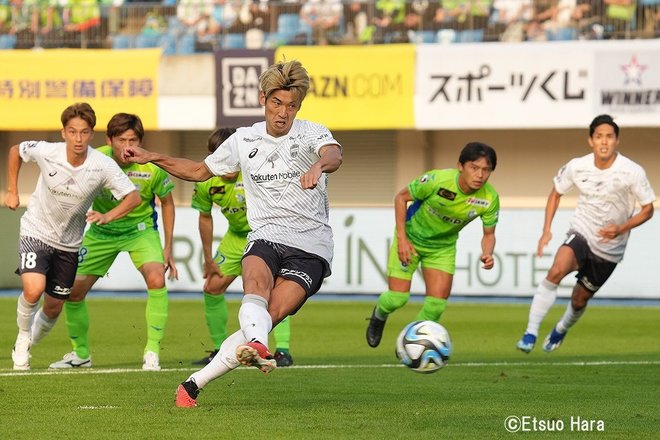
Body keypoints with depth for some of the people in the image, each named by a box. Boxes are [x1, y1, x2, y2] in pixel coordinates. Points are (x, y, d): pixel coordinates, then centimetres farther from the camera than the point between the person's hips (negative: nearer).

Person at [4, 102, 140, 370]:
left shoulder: (103, 166, -20)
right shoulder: (46, 152, -20)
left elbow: (133, 197, -14)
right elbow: (16, 151, 2)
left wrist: (106, 217, -30)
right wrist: (12, 192, 2)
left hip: (69, 242, 2)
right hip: (36, 231, -2)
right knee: (33, 290, -26)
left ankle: (31, 343, 40)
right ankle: (23, 336, 1)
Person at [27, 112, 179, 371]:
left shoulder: (152, 167, -22)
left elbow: (167, 203, -3)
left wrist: (168, 247, -3)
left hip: (141, 230, -2)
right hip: (101, 231, 2)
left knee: (156, 280, -28)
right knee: (73, 291, 1)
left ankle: (152, 351, -16)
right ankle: (81, 354, 25)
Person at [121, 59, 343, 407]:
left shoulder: (311, 134, -2)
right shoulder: (244, 140, 11)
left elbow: (333, 155, -27)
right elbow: (200, 171, 27)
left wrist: (318, 166, -52)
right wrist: (153, 158, 15)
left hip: (310, 248, -3)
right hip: (266, 238, 3)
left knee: (271, 315, -21)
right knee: (256, 279, -33)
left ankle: (194, 383, -17)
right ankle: (257, 346, -62)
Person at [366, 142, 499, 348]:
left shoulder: (490, 198, -23)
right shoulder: (437, 180, -33)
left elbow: (489, 234, -7)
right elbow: (401, 197, -17)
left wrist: (487, 254, -30)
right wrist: (402, 239, -21)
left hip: (443, 246, 3)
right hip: (410, 238, -3)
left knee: (437, 304, -7)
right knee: (397, 297, -7)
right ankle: (379, 316, 31)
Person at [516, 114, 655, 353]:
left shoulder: (633, 172, -17)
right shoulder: (577, 167, -10)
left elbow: (647, 210, -5)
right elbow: (556, 193, 9)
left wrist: (622, 228, -21)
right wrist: (547, 230, -1)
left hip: (610, 247, 0)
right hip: (581, 234, 0)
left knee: (579, 300, 10)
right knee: (556, 271, -30)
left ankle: (561, 330, 46)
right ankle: (530, 334, -28)